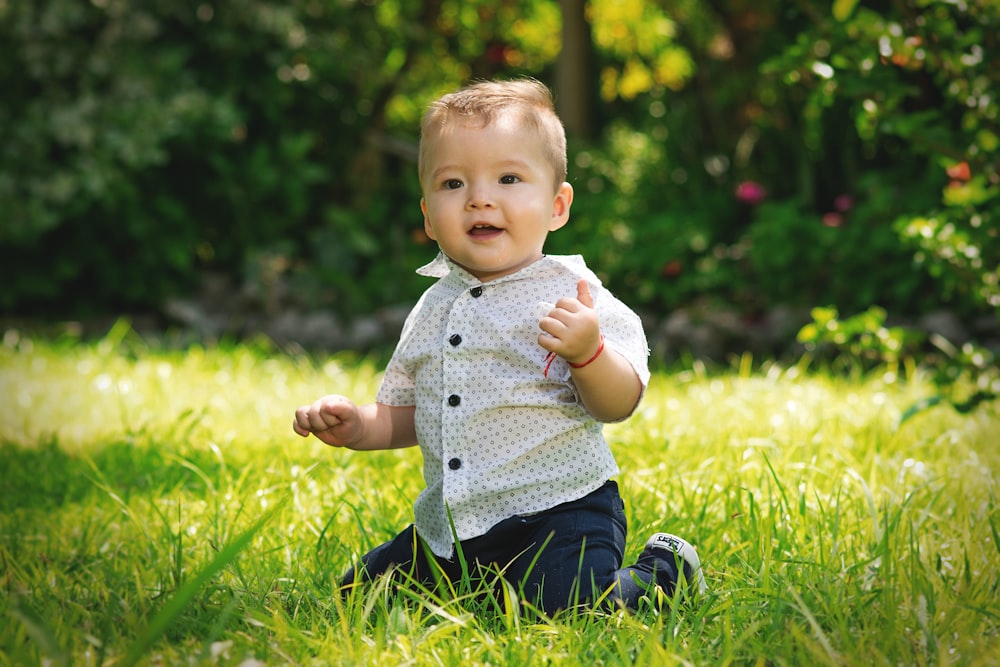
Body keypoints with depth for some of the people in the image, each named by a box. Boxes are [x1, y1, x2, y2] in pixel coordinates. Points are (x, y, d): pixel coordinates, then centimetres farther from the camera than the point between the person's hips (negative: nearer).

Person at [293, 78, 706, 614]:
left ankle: (662, 570, 4)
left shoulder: (572, 296, -9)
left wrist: (588, 351, -32)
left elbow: (618, 405, -14)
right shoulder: (434, 308, 9)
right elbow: (408, 413, 19)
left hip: (557, 509, -6)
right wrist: (357, 427, 0)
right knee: (363, 591, 7)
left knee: (565, 606, -29)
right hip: (450, 525, 7)